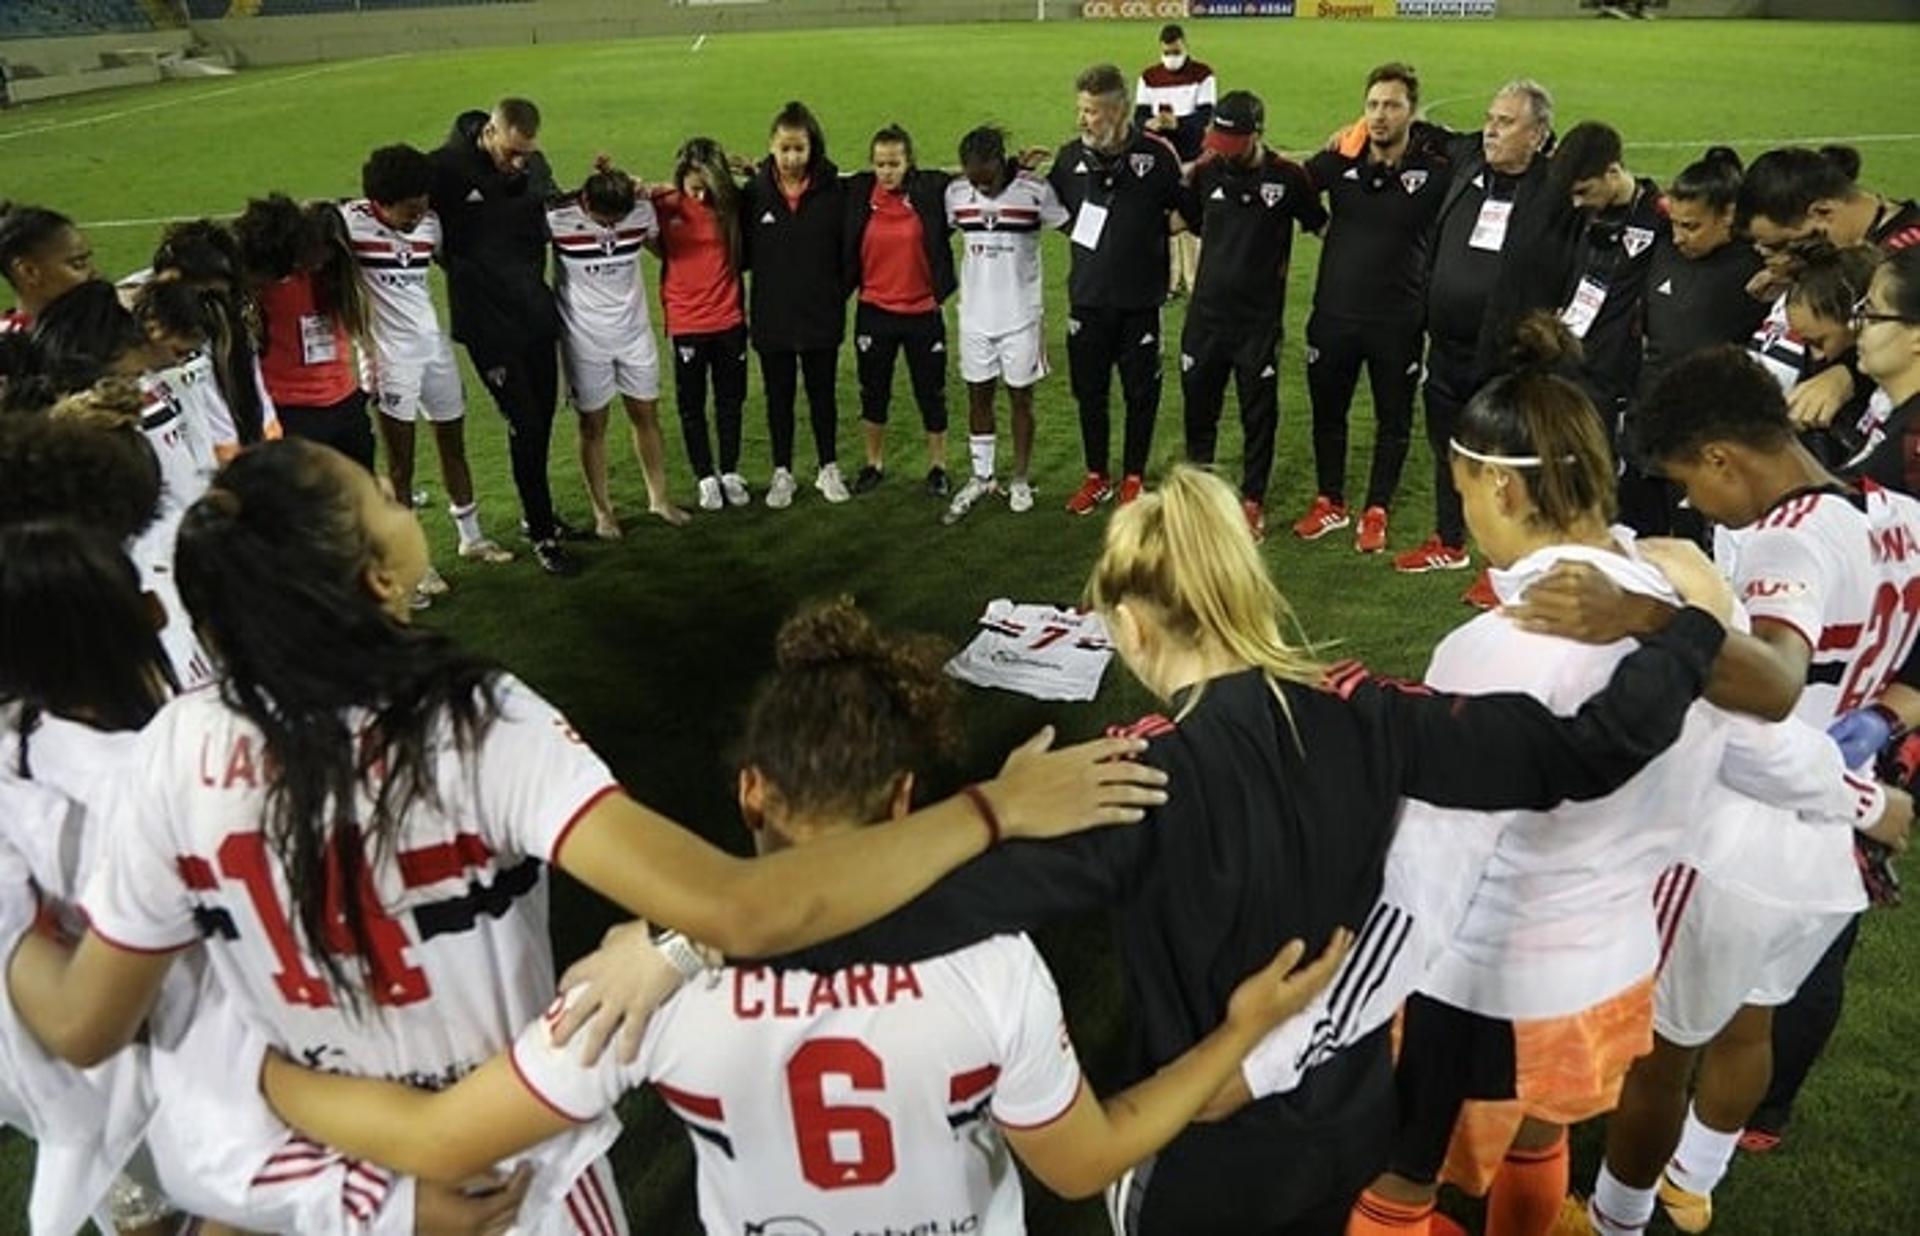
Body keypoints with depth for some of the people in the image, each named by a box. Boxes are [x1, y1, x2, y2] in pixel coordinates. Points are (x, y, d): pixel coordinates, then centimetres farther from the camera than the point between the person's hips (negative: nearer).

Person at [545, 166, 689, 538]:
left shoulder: (642, 209, -9)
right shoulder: (557, 218, -18)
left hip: (634, 330, 3)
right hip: (584, 338, -3)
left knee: (646, 415, 10)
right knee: (593, 424, 6)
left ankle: (659, 497, 26)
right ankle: (602, 510, 19)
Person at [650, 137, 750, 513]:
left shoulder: (732, 203, -4)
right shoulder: (663, 204, -8)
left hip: (729, 320, 1)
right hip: (686, 323, -1)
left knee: (731, 400, 13)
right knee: (691, 404, 9)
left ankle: (730, 472, 29)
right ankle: (706, 477, 24)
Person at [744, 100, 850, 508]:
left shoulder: (832, 190, -7)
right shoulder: (755, 192, -5)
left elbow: (846, 250, -2)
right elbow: (742, 251, 1)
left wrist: (839, 295, -3)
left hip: (821, 317, -1)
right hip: (772, 317, 1)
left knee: (823, 393, 12)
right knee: (779, 396, 12)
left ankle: (829, 469, 27)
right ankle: (782, 473, 25)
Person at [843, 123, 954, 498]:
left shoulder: (932, 190, -6)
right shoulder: (857, 193, -3)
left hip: (923, 311, -1)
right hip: (874, 310, 2)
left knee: (931, 392, 10)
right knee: (873, 392, 14)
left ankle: (938, 466, 26)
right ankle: (874, 464, 31)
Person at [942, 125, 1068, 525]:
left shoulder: (1035, 189, -12)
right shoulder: (956, 191, -4)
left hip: (1021, 315, -3)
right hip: (975, 315, 3)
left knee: (1021, 397, 8)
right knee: (978, 396, 11)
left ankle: (1021, 480, 22)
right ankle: (979, 478, 24)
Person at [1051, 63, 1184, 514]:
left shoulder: (1156, 153, -9)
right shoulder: (1071, 156, 0)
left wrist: (1154, 231, -8)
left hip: (1139, 300, -3)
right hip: (1087, 298, 3)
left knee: (1141, 394, 9)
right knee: (1089, 392, 12)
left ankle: (1133, 478, 27)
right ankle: (1096, 477, 30)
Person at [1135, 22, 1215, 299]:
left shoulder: (1203, 74, -2)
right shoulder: (1149, 77, 6)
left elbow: (1205, 115, -11)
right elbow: (1139, 114, 2)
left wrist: (1177, 123, -30)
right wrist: (1150, 123, -23)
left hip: (1192, 158, -3)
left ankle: (1195, 281, 5)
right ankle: (1170, 281, 14)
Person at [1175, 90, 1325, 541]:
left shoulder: (1287, 177, -8)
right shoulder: (1206, 173, -1)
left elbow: (1322, 227, 4)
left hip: (1260, 319, -3)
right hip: (1206, 314, 3)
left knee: (1259, 415, 8)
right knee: (1198, 407, 14)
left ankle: (1252, 501, 23)